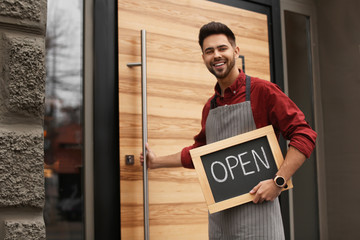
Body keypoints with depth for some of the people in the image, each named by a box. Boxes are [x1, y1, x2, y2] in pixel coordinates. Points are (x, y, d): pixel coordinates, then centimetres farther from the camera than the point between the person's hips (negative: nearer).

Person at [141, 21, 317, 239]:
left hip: (255, 208, -6)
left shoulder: (262, 91, -5)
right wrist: (157, 161, 30)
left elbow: (304, 135, -9)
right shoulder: (210, 107, 14)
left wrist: (278, 182, -16)